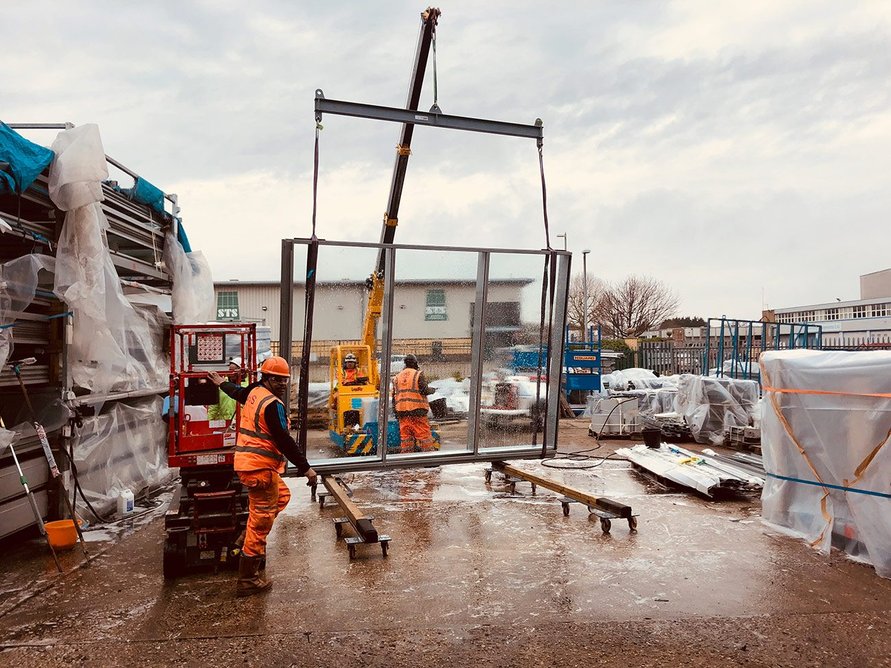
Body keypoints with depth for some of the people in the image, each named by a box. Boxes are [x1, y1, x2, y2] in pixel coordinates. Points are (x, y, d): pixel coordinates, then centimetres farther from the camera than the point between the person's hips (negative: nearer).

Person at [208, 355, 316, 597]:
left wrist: (221, 383, 56)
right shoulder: (272, 404, -18)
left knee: (282, 495, 28)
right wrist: (306, 468, -15)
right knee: (261, 519, -3)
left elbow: (237, 392, 33)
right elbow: (284, 441, -21)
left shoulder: (254, 392, 9)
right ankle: (247, 580, 4)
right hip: (260, 468, -10)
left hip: (248, 463, 10)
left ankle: (251, 541, 21)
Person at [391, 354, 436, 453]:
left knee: (405, 436, 8)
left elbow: (394, 395, 15)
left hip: (401, 410, 5)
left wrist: (395, 411, 20)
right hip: (417, 410, -5)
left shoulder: (397, 377, 15)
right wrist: (432, 390, 12)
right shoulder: (418, 374, -3)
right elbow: (424, 390, -10)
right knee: (424, 434, -2)